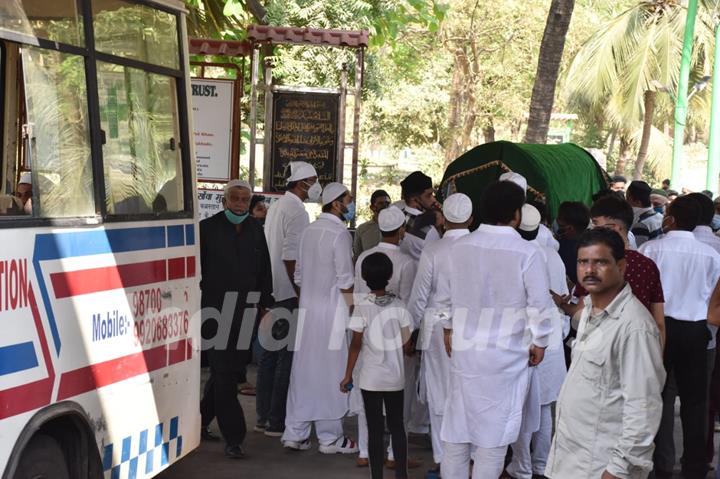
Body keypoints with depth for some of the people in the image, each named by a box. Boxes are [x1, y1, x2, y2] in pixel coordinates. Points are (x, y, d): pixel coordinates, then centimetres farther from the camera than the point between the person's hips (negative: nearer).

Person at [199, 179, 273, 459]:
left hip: (246, 312, 5)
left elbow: (264, 271, 16)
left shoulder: (255, 230, 11)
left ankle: (200, 421, 30)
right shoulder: (207, 228, -3)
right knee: (224, 374, -6)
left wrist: (265, 305, 12)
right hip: (216, 310, -5)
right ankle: (233, 438, -4)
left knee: (232, 369, 11)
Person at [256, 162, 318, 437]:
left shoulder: (275, 207, 14)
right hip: (288, 295, -9)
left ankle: (263, 417, 18)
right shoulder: (296, 211, -13)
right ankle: (277, 421, -2)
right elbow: (291, 257, -20)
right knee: (288, 357, -4)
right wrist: (301, 292, -15)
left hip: (271, 292, 9)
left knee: (269, 354, 12)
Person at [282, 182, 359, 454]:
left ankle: (295, 433, 14)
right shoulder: (340, 233, -12)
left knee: (303, 369, 10)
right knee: (330, 372, 0)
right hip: (332, 311, -7)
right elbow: (345, 282, -14)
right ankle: (330, 437, 6)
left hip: (307, 309, 7)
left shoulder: (309, 231, 10)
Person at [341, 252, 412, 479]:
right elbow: (405, 339, -2)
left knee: (375, 428, 4)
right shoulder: (399, 305, -5)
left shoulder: (362, 308, -12)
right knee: (397, 426, 12)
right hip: (396, 376, 3)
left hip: (371, 378, -2)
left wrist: (348, 375, -1)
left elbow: (356, 345, -9)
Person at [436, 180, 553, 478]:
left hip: (464, 347, 4)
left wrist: (449, 327, 23)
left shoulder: (460, 247, -3)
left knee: (458, 420, 15)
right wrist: (539, 341, 3)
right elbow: (539, 305, -11)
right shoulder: (526, 253, -16)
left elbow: (445, 294, 8)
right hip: (506, 353, -4)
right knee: (494, 426, 6)